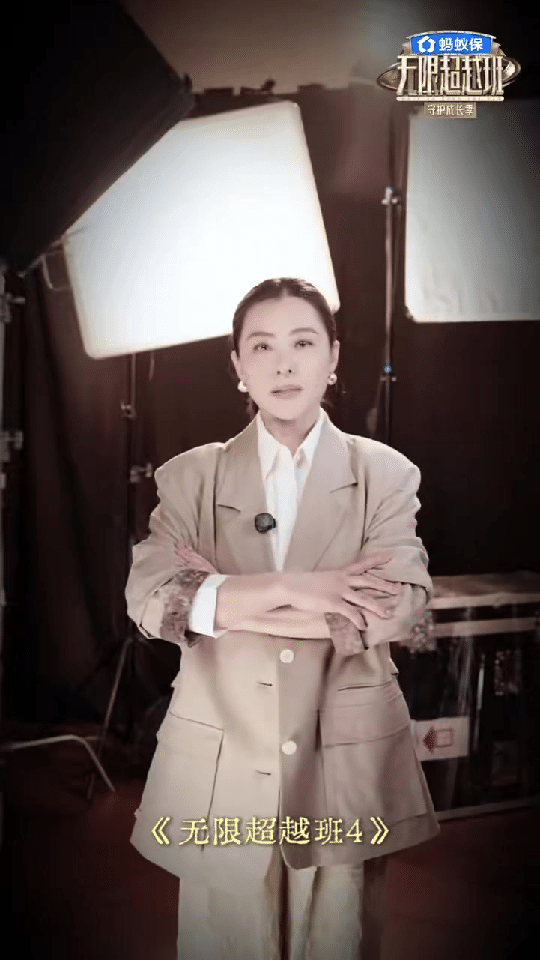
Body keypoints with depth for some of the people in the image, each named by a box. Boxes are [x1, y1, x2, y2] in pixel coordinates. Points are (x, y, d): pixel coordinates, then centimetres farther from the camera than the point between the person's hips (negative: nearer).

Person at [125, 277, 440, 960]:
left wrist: (225, 601, -12)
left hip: (348, 764, 0)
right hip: (221, 770, 1)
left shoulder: (386, 474, 3)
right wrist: (291, 588, -19)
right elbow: (147, 598, -9)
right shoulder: (190, 476, 5)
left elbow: (399, 606, -11)